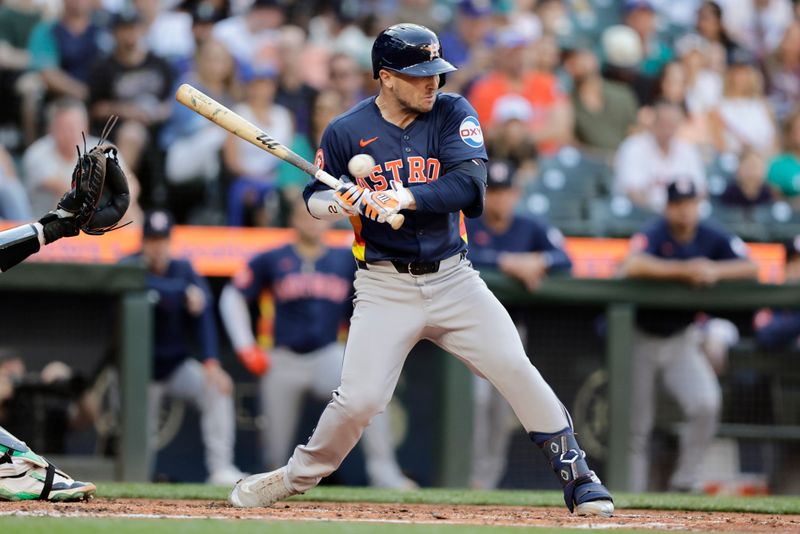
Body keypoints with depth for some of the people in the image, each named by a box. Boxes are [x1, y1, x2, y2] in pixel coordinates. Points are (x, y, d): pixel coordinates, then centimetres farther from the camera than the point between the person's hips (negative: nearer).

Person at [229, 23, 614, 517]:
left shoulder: (453, 114, -2)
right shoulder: (347, 133, -4)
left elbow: (470, 184, -16)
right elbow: (315, 199, 7)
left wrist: (406, 197, -29)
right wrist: (342, 201, -17)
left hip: (452, 278, 1)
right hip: (384, 287, -1)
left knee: (513, 366, -10)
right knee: (359, 398, -11)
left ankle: (574, 471, 1)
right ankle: (298, 476, 12)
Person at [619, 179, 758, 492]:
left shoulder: (711, 238, -4)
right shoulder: (654, 235, -17)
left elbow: (750, 267, -10)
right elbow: (632, 266, -37)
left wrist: (715, 271, -28)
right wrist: (685, 270, -41)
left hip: (681, 340, 3)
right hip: (643, 340, -3)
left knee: (706, 403, -19)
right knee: (637, 427, 1)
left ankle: (684, 483, -6)